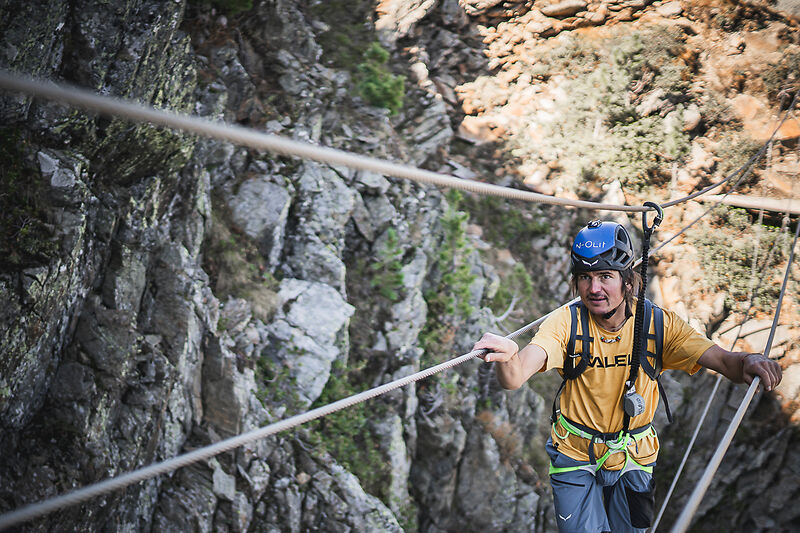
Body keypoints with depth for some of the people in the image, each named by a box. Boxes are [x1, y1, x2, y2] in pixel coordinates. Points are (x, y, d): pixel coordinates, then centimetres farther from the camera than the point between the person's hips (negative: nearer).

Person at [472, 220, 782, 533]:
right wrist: (507, 357, -59)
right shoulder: (567, 322, -20)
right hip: (575, 457, -2)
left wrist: (747, 363, -48)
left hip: (634, 458, 2)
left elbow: (721, 360, -23)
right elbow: (515, 377, -34)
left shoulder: (659, 324, -16)